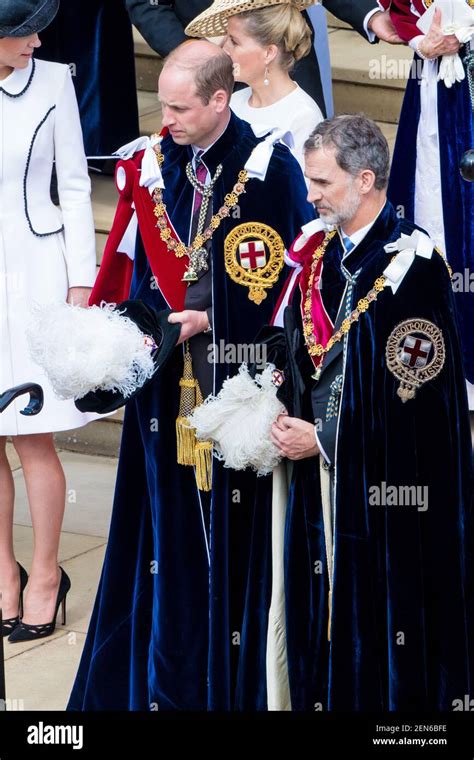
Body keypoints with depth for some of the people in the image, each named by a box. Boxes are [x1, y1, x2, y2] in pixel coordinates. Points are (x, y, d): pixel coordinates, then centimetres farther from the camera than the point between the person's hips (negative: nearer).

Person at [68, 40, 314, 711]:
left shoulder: (271, 169, -9)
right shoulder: (154, 164, 5)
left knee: (234, 525, -1)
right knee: (170, 522, 8)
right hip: (169, 381, 4)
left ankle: (238, 678, 10)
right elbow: (145, 265, 11)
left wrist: (206, 320, -13)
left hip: (239, 377, -4)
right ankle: (168, 680, 18)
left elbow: (289, 279, -9)